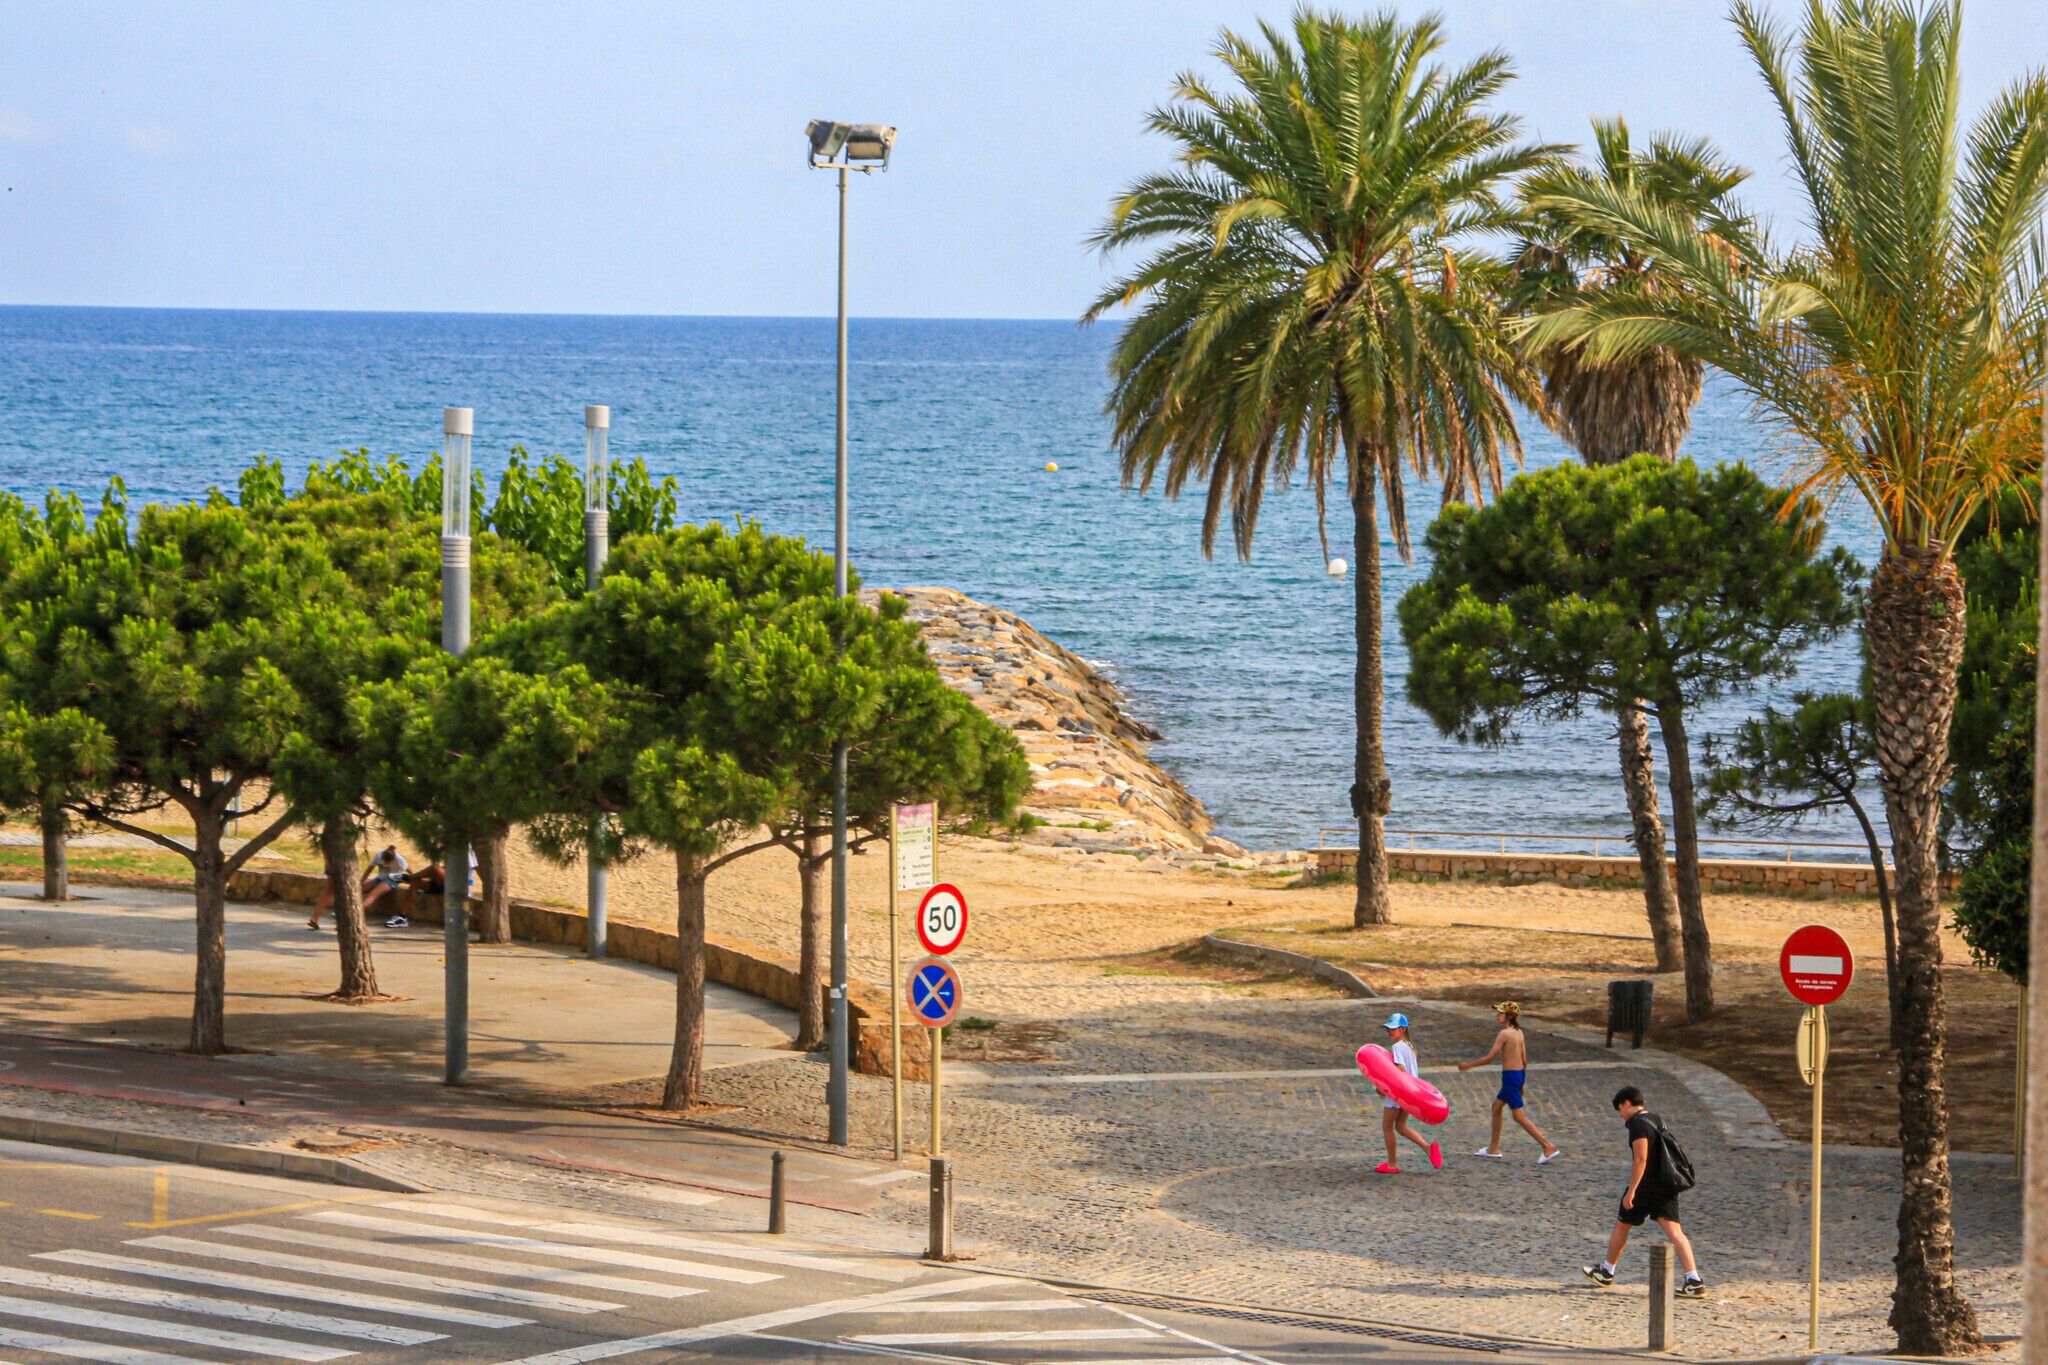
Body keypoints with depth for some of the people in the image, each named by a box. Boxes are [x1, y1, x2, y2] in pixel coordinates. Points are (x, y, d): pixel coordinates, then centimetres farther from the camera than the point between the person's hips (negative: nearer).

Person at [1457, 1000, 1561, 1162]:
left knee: (1519, 1116, -5)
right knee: (1496, 1106, 21)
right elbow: (1524, 1059, 12)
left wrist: (1468, 1065, -4)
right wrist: (1521, 1084, 21)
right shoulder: (1519, 1032, 8)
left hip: (1510, 1076, -9)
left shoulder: (1504, 1034, -17)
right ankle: (1493, 1149, 29)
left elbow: (1489, 1057, -16)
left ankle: (1549, 1147, -8)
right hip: (1520, 1074, 9)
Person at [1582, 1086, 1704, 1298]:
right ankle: (1694, 1281, -16)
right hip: (1666, 1184, 8)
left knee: (1621, 1225, 13)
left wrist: (1631, 1191, -21)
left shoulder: (1638, 1124, -13)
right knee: (1674, 1230, -2)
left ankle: (1606, 1272, 29)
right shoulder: (1657, 1120, 15)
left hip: (1646, 1185, -8)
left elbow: (1640, 1159, -21)